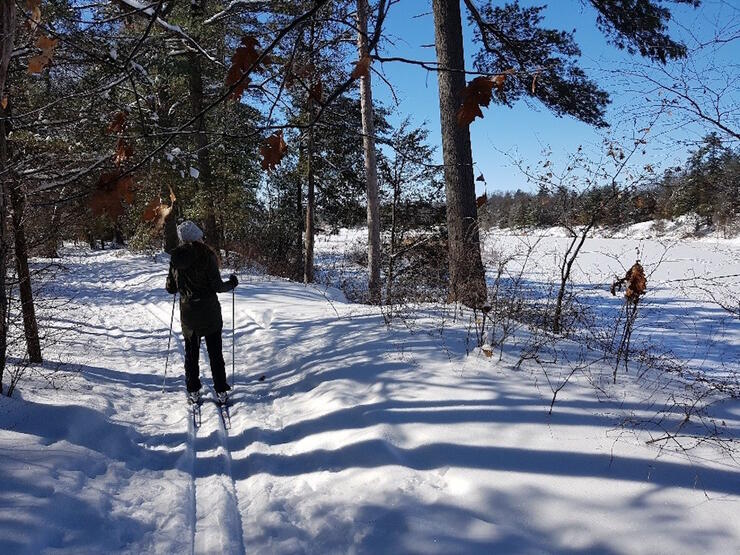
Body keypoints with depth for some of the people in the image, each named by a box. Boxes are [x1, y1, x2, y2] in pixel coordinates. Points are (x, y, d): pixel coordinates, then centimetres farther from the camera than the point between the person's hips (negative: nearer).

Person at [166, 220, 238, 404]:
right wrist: (231, 284, 5)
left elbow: (171, 288, 4)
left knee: (191, 352, 16)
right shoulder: (206, 255, -15)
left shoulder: (175, 259, -3)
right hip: (210, 313, -3)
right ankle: (221, 391, 12)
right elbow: (217, 286, -15)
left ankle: (193, 391, 20)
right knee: (215, 352, 9)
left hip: (188, 313, 3)